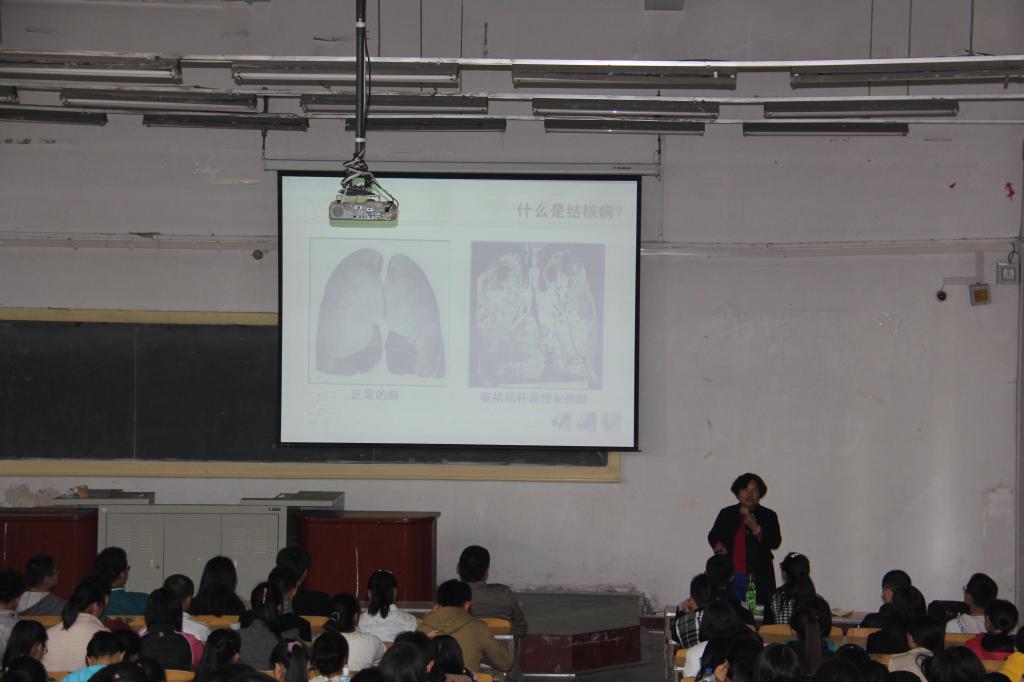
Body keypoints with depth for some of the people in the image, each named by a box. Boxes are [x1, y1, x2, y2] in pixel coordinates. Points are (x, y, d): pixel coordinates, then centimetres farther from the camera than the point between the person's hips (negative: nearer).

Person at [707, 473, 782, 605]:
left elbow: (775, 542, -2)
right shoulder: (726, 514, 13)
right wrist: (718, 545, -3)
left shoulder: (768, 516, 8)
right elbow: (712, 537, 20)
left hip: (759, 578, -1)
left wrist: (756, 529, -14)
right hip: (730, 576, 1)